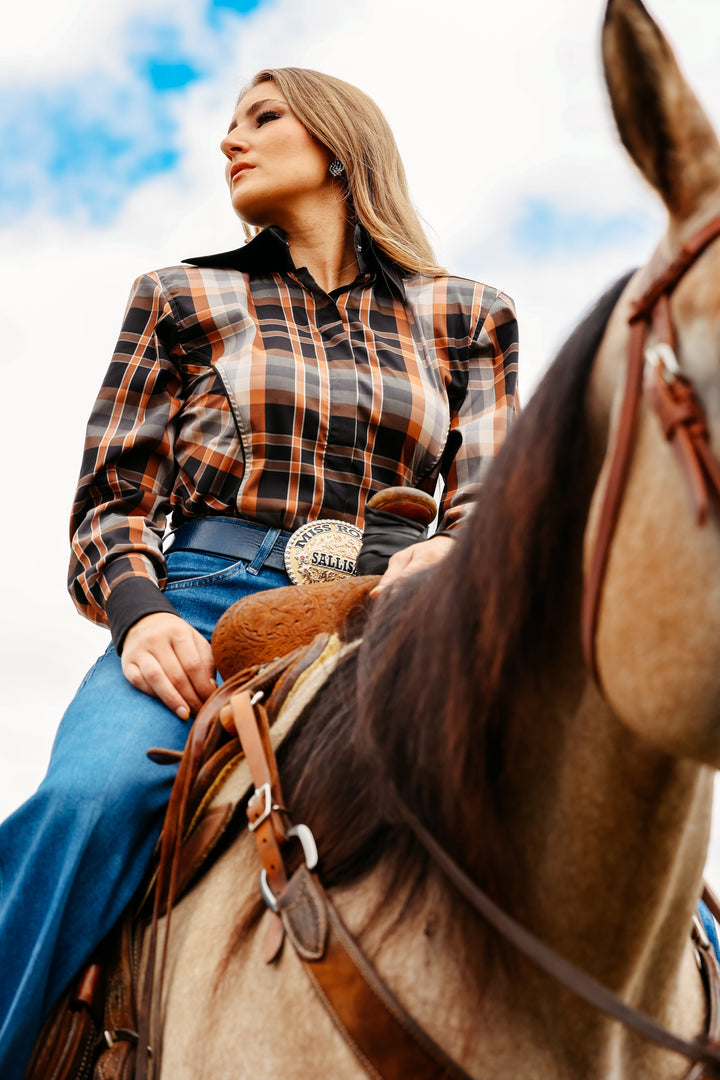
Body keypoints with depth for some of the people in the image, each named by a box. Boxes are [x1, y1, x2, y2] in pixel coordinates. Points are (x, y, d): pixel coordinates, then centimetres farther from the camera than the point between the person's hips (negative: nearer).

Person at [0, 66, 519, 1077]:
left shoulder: (466, 318, 21)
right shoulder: (184, 300, 19)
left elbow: (492, 502, 12)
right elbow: (113, 496, 13)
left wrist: (456, 559, -14)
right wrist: (137, 607, -10)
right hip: (205, 600, 0)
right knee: (93, 796, -35)